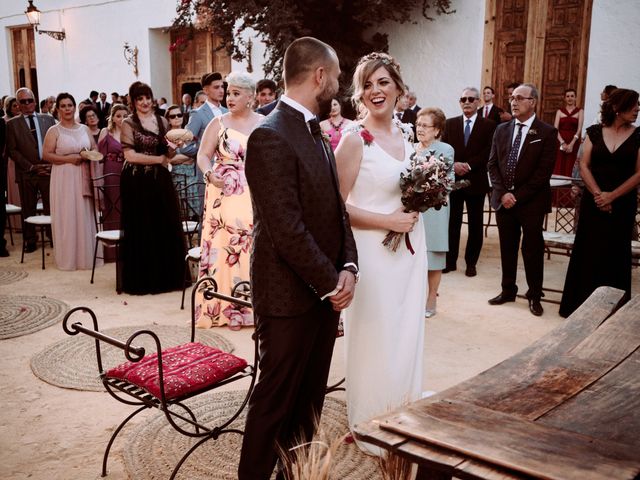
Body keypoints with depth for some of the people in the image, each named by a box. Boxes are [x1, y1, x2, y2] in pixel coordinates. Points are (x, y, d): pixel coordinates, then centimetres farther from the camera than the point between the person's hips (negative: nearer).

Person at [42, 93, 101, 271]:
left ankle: (88, 254, 16)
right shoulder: (54, 131, -1)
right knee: (67, 217, -1)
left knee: (85, 215, 6)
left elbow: (95, 149, 15)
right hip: (64, 178, -3)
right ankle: (69, 257, 7)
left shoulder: (84, 129, 11)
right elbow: (46, 155, -7)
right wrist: (69, 158, -16)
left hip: (84, 177, 4)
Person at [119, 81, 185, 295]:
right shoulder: (128, 123, -1)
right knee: (141, 229, 1)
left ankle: (167, 276, 16)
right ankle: (142, 280, 12)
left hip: (160, 179, 4)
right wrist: (159, 159, -7)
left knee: (166, 227, 4)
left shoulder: (162, 121, 12)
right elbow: (130, 156, -10)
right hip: (137, 181, -4)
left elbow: (168, 154, 13)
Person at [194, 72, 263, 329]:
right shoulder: (219, 123, 4)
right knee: (226, 249, 0)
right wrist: (209, 174, -20)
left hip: (257, 199, 1)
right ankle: (229, 309, 9)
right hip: (225, 197, -1)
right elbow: (203, 155, 0)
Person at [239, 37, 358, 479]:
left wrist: (348, 267, -3)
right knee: (276, 399, 7)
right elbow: (287, 231, -23)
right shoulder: (270, 136, -18)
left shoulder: (317, 134, 12)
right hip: (290, 296, -8)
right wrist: (331, 282, -14)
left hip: (324, 291, 9)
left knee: (310, 397, 19)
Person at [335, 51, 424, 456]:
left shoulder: (406, 134, 8)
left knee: (407, 335, 16)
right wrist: (388, 221, -18)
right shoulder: (355, 140, -12)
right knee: (377, 340, 4)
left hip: (410, 247, 7)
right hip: (374, 251, -7)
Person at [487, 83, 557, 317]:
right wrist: (503, 193, -7)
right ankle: (508, 291, 25)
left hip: (531, 202, -4)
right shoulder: (501, 130, 8)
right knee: (507, 248, 12)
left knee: (533, 250, 5)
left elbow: (544, 171, -10)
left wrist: (518, 195, -14)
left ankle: (534, 296, 19)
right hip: (503, 199, 4)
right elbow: (492, 164, 7)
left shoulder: (547, 133, -5)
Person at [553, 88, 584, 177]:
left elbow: (579, 129, -2)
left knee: (568, 169, -5)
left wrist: (572, 144, -14)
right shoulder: (560, 111, 10)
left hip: (573, 143, -1)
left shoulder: (580, 111, 7)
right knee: (557, 168, -6)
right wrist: (562, 142, -12)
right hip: (560, 142, 1)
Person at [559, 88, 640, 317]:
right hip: (592, 201, 1)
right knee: (588, 251, 6)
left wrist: (612, 196, -13)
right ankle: (581, 304, 18)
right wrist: (597, 194, -12)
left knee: (615, 254, 6)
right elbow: (584, 166, -1)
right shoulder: (595, 132, 3)